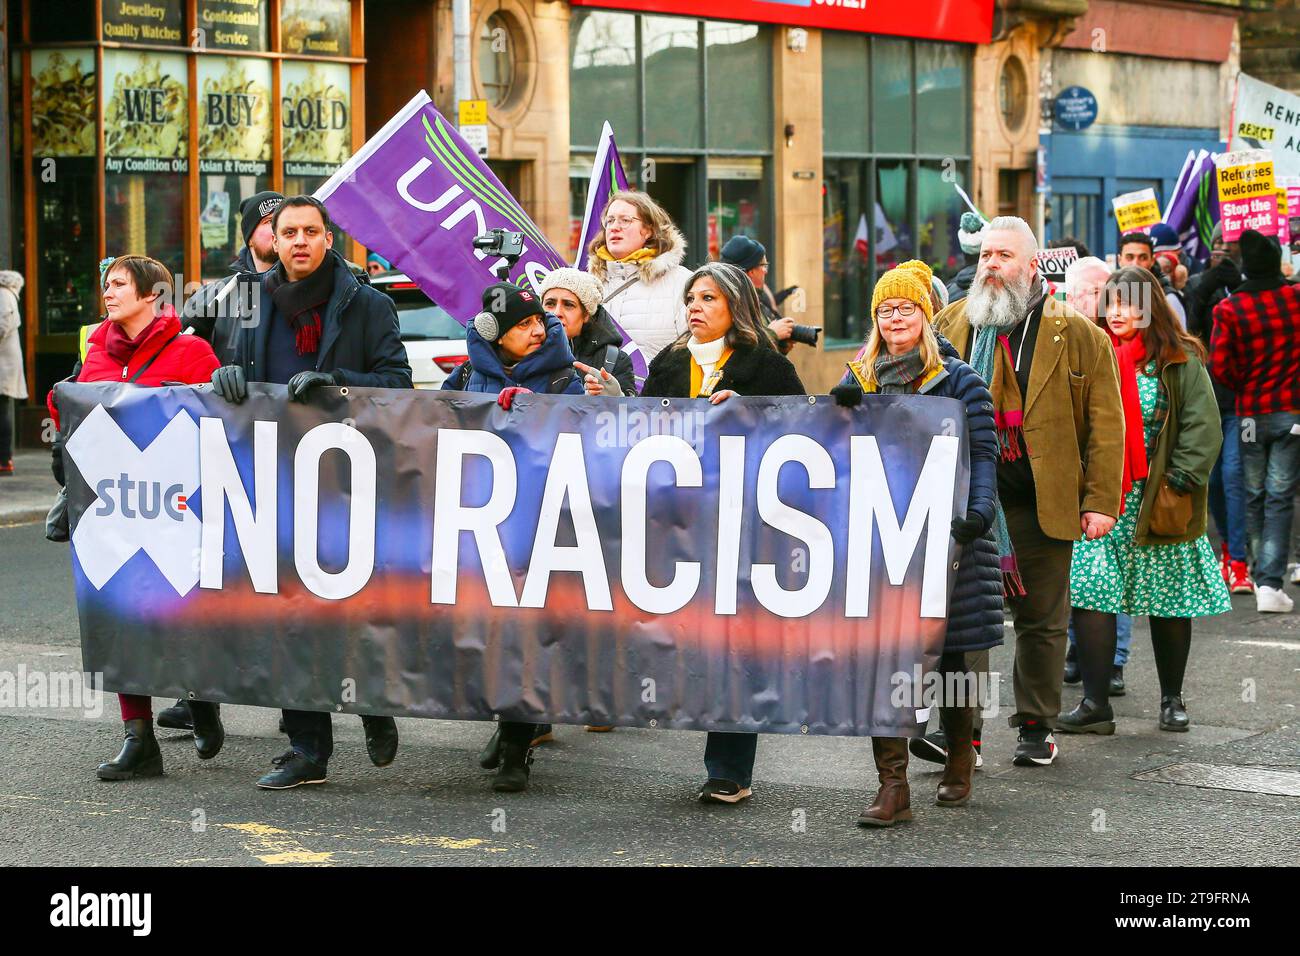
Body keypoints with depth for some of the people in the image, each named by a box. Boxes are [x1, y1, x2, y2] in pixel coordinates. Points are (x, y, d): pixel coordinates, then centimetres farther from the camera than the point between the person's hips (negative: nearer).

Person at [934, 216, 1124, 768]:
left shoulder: (1078, 336, 1)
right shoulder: (950, 327, 8)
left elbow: (1105, 426, 0)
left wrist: (1100, 503, -7)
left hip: (1041, 505, -1)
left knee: (1041, 619, 8)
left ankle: (1037, 727, 20)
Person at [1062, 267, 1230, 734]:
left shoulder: (1179, 361, -2)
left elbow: (1203, 427, -5)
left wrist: (1181, 480, -13)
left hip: (1161, 503, -2)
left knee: (1169, 601, 7)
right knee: (1090, 595, -9)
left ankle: (1172, 699, 22)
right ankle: (1095, 704, -6)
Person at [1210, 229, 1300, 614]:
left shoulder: (1229, 309, -9)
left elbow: (1220, 366, -14)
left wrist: (1245, 387, 3)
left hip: (1250, 413, 0)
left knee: (1254, 497, 16)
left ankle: (1261, 575, 25)